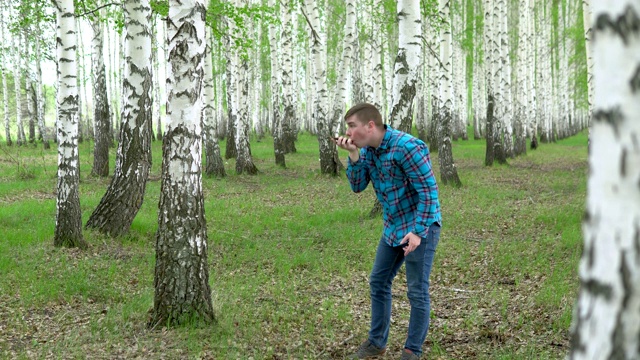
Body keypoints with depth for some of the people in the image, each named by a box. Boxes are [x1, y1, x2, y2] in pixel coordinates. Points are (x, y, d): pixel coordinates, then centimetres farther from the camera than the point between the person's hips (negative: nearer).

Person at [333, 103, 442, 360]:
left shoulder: (407, 147, -23)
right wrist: (354, 155, -13)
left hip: (420, 226, -8)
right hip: (393, 227, 8)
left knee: (417, 290, -1)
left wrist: (418, 231, -25)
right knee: (378, 282, 14)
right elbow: (357, 187, 1)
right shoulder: (367, 150, 2)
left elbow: (429, 191, -22)